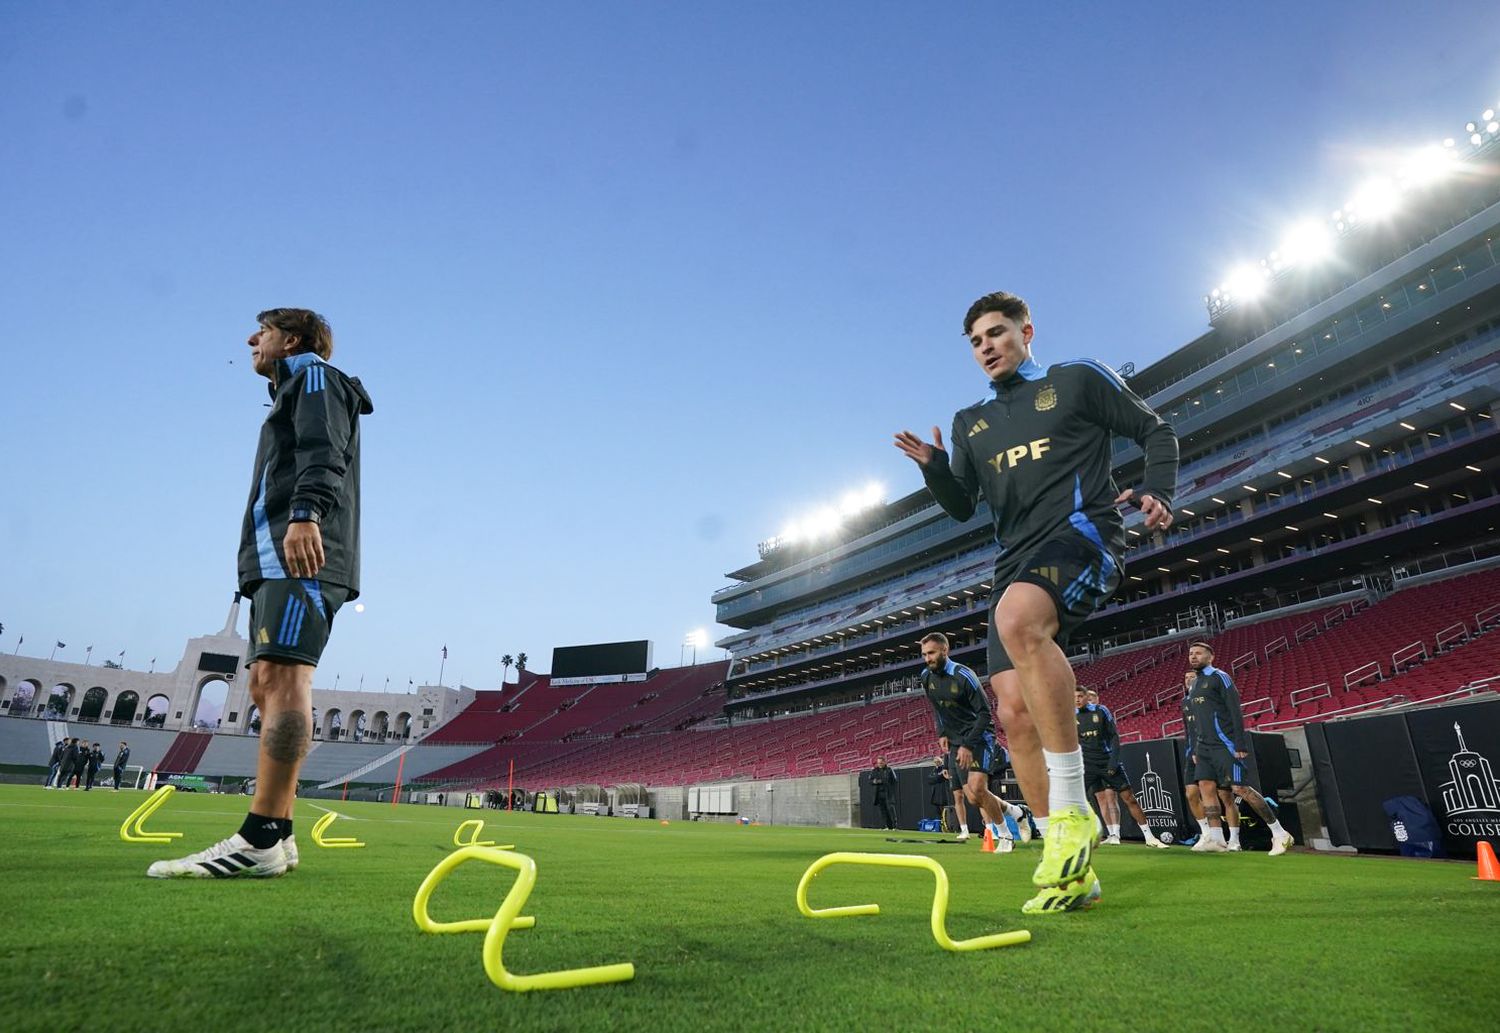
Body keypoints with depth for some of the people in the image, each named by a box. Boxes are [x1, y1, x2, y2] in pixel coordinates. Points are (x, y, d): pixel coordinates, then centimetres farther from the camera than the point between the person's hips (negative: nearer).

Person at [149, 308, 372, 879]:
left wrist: (306, 512, -31)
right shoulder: (293, 394, 35)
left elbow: (323, 453, -14)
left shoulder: (316, 376, 6)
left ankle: (259, 840, -23)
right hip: (277, 559, 10)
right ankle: (276, 839, 5)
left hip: (302, 554, -10)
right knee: (266, 684, 4)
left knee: (283, 675, -18)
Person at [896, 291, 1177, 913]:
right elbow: (962, 507, 19)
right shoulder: (970, 422, 22)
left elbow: (1155, 431, 14)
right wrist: (933, 467, 0)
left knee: (1016, 616, -38)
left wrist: (1158, 493, -5)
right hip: (1016, 561, 6)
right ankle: (1071, 871, 8)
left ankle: (1073, 811, -26)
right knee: (1014, 713, -5)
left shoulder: (1078, 379, 10)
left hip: (1083, 533, -6)